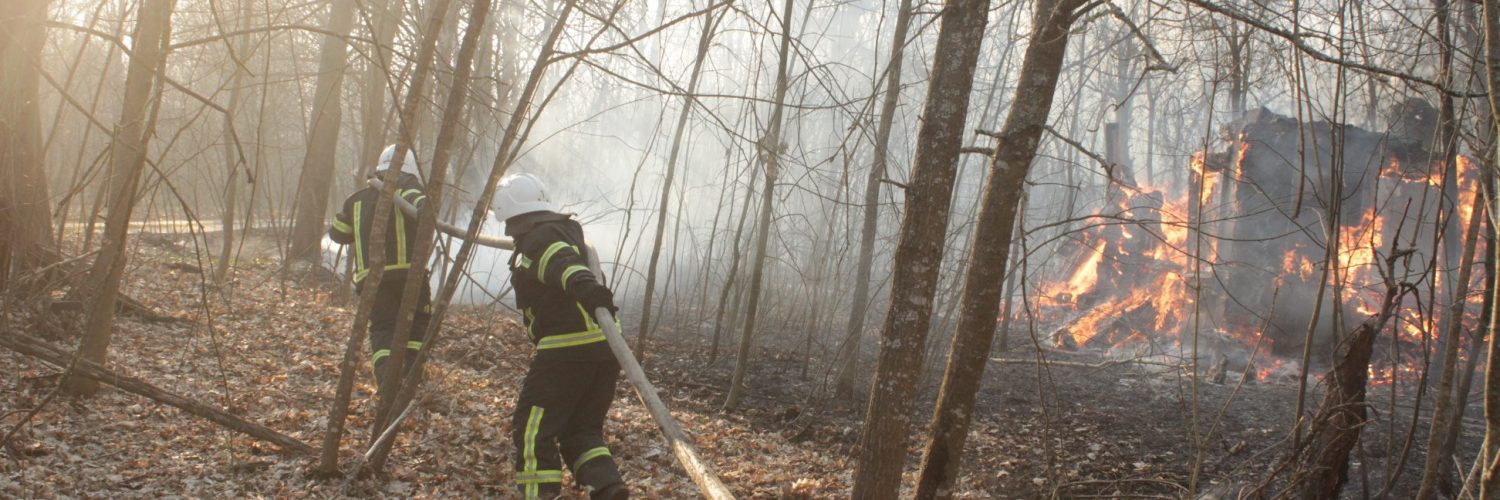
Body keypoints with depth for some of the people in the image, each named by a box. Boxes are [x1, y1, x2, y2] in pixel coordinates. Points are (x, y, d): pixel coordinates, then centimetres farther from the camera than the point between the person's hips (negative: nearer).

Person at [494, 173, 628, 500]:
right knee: (581, 429, 15)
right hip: (604, 345, 9)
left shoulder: (537, 239, -8)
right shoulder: (567, 230, 19)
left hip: (566, 349, -9)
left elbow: (561, 260, -30)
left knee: (532, 430, -1)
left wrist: (582, 285, -48)